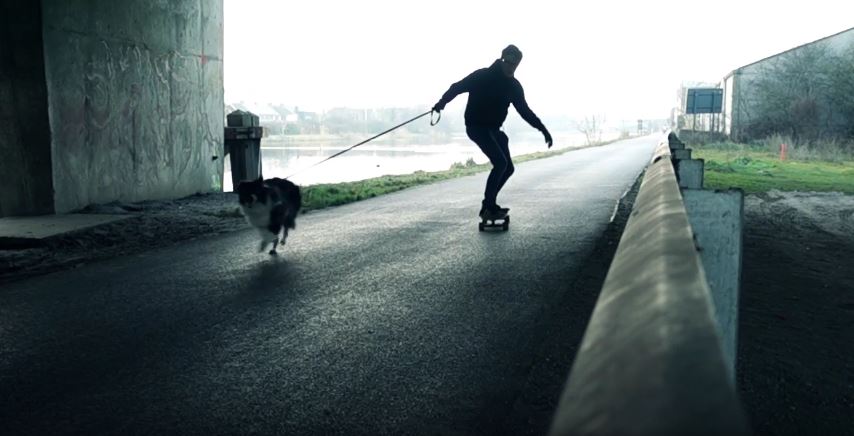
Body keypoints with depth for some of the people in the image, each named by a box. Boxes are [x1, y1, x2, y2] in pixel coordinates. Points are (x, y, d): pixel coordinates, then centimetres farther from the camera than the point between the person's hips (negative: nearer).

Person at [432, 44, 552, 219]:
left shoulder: (514, 85, 5)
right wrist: (442, 102, -27)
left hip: (494, 129, 7)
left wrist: (543, 129, 7)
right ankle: (489, 207, -15)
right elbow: (458, 87, -11)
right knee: (500, 162, -21)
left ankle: (488, 206, 13)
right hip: (476, 126, -7)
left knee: (508, 168, 2)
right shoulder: (483, 76, -12)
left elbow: (525, 111, 12)